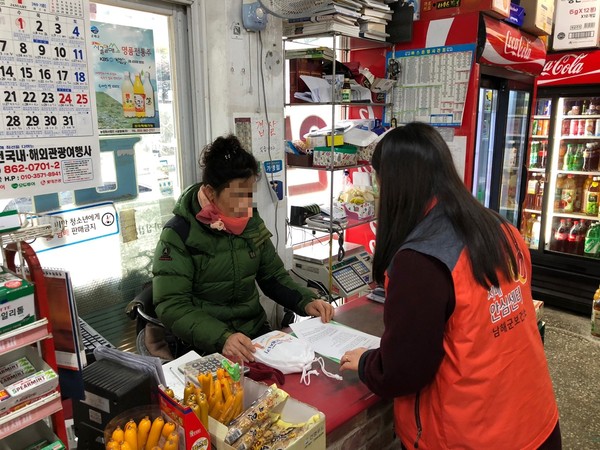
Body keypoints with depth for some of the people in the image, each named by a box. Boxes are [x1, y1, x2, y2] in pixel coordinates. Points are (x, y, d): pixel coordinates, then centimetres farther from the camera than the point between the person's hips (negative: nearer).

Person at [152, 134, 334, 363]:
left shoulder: (252, 224, 2)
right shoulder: (178, 235, -13)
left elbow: (274, 275, 12)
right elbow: (171, 306, -18)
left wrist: (306, 301, -5)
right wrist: (221, 338, -32)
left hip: (256, 332, 5)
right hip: (203, 346, -4)